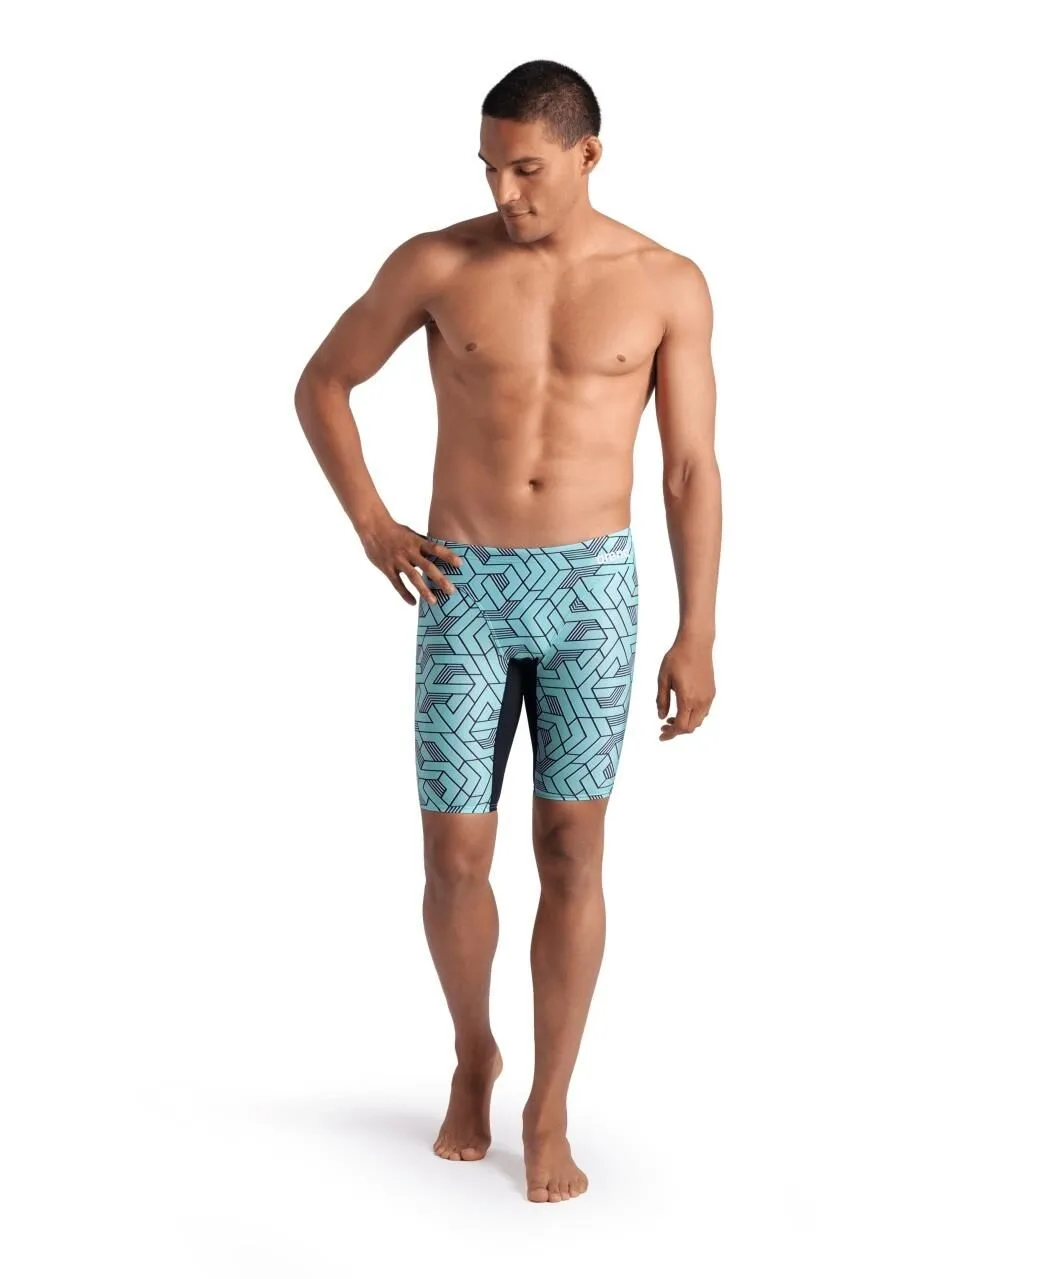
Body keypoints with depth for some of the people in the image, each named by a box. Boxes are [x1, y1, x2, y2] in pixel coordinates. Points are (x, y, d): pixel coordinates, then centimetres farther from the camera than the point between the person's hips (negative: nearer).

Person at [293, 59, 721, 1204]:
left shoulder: (667, 285, -2)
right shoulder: (437, 264, -2)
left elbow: (692, 470, 1)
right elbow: (321, 384, 9)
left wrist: (696, 636, -3)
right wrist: (373, 527, -2)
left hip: (591, 590, 0)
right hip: (466, 593, 0)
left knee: (570, 849, 0)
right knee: (454, 856, 0)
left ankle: (548, 1111, 14)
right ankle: (473, 1056, 28)